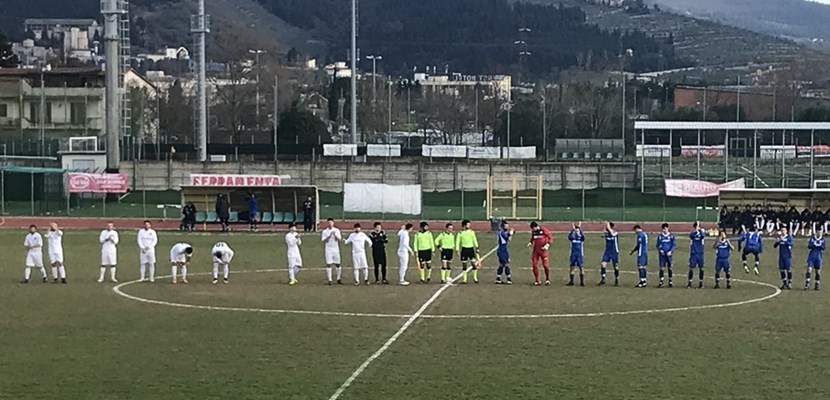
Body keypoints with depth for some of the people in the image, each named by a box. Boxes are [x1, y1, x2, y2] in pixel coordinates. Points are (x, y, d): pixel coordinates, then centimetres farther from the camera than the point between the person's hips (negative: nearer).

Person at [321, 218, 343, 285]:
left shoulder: (337, 230, 4)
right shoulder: (325, 231, 1)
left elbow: (339, 239, -4)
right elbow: (324, 240, -7)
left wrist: (335, 235, -21)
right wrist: (330, 236, -20)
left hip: (336, 249, 2)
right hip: (328, 250, -2)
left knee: (338, 264, 5)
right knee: (328, 264, -6)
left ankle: (338, 279, 16)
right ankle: (329, 280, -5)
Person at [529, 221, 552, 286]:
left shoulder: (544, 230, -7)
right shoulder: (533, 231, 8)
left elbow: (551, 238, -4)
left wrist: (547, 245, -14)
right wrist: (530, 243, 7)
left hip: (543, 250, -5)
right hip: (535, 250, 5)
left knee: (545, 265, -6)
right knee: (534, 265, 0)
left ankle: (547, 280, 9)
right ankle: (536, 281, 9)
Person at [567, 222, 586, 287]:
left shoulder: (581, 237, 1)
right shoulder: (572, 237, 4)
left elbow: (583, 235, -22)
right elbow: (569, 237, -18)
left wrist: (580, 228, -30)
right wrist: (572, 229, -29)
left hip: (580, 255, -2)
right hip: (573, 254, 2)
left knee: (581, 267, -5)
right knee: (572, 267, 3)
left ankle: (582, 281, -1)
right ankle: (571, 281, 10)